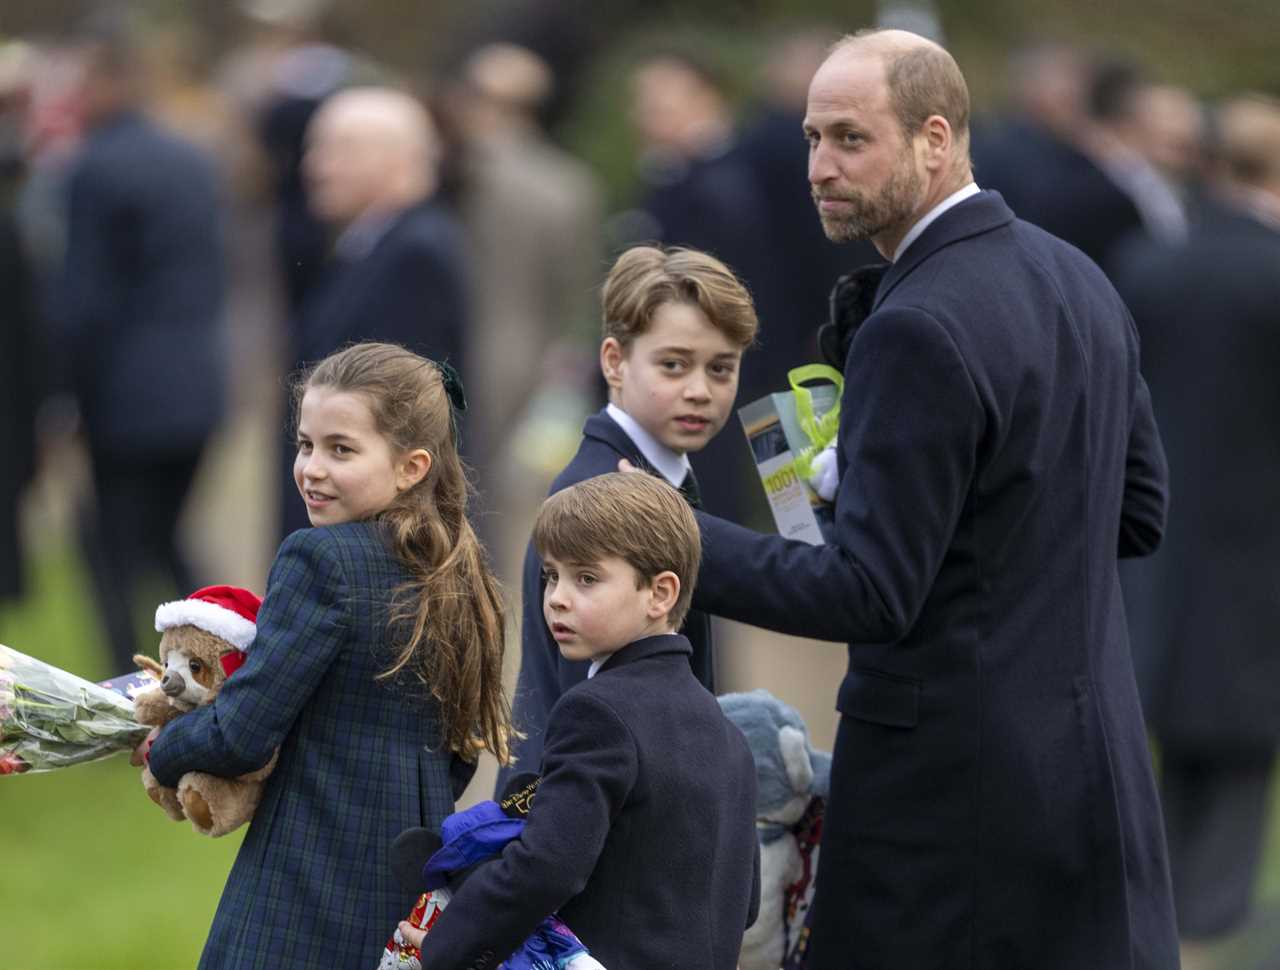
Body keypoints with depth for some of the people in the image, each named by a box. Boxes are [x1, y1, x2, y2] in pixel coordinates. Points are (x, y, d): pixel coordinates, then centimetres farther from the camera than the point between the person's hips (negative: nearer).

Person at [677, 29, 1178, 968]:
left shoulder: (919, 333, -19)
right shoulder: (1078, 280, 8)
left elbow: (871, 595, -20)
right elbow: (1139, 512, 16)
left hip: (957, 787, -9)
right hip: (1094, 762, 9)